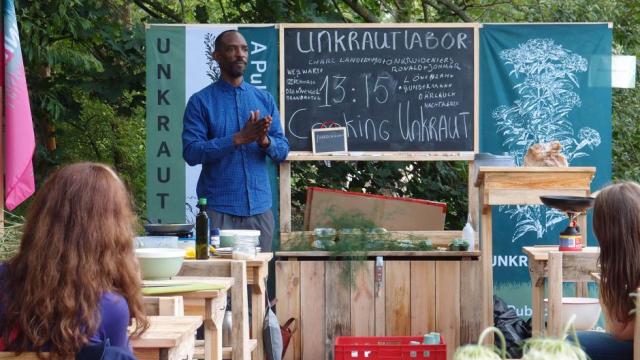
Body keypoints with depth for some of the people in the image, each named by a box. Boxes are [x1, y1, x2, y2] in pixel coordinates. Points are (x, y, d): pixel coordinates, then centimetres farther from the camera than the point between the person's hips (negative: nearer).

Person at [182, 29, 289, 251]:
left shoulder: (265, 100, 12)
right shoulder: (201, 102, 1)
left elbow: (283, 151, 10)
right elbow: (191, 152, -10)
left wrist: (265, 141, -14)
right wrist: (238, 139, -18)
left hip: (260, 207, 4)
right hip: (218, 208, -3)